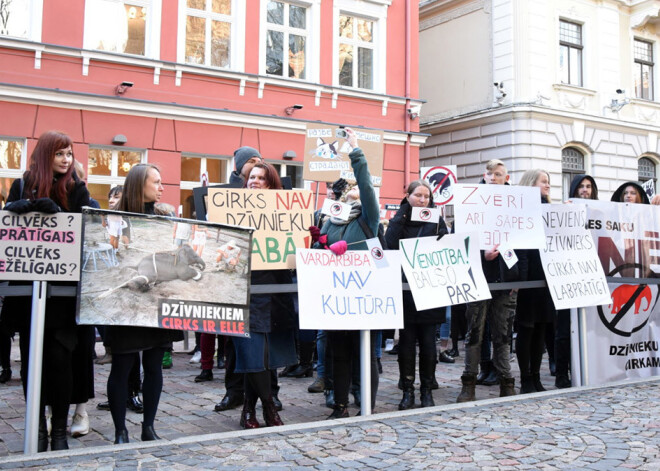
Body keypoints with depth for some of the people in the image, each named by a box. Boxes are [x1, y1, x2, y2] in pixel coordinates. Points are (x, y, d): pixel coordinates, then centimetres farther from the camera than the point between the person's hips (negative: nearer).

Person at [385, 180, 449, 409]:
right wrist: (402, 213, -8)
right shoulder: (400, 220, 8)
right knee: (406, 341, 3)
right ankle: (408, 391, 11)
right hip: (405, 289, 0)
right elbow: (390, 243, -12)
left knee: (428, 342, 4)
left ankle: (426, 390, 15)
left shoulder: (435, 220, 10)